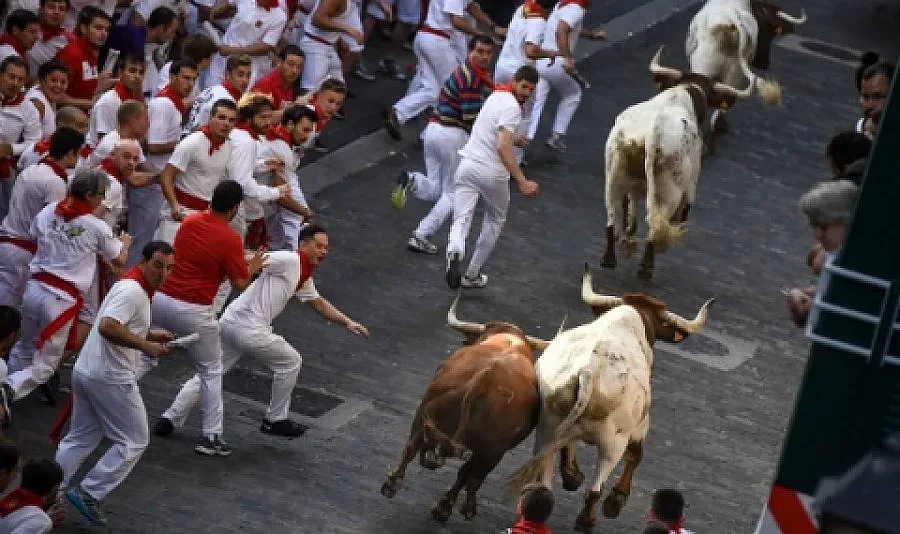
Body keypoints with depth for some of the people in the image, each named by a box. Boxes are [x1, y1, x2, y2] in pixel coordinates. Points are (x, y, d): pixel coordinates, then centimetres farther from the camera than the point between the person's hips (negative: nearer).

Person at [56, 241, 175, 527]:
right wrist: (145, 345, -24)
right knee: (133, 442, 1)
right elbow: (107, 327, -30)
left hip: (85, 371, 10)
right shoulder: (133, 291, -17)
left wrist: (151, 335, 15)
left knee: (81, 438, 19)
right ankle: (89, 493, -2)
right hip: (111, 378, -10)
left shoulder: (130, 286, 16)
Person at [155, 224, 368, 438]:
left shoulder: (304, 277, 20)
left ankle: (170, 419, 11)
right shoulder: (289, 260, -10)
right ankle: (275, 420, 21)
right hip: (249, 328, -9)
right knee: (291, 362, 11)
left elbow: (318, 303, 34)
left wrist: (347, 322, 32)